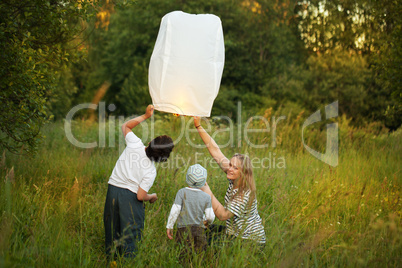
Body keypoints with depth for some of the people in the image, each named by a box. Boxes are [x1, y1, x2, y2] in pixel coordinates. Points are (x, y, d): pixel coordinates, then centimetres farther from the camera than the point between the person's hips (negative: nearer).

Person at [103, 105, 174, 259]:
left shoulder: (135, 144, -8)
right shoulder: (151, 171, -15)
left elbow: (125, 126, 12)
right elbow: (141, 196, -14)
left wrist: (145, 116, 12)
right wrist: (152, 197, 7)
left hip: (112, 190, 5)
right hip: (129, 197, -5)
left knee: (112, 230, 16)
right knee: (130, 234, 5)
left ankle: (111, 258, 26)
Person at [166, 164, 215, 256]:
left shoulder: (182, 192, -1)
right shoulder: (206, 197, 4)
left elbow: (175, 211, -4)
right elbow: (210, 216, 4)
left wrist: (169, 226, 5)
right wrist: (208, 222, 27)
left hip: (183, 229, -2)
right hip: (199, 230, 2)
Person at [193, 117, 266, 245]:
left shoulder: (245, 194, -27)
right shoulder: (234, 179, -5)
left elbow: (223, 215, -30)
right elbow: (215, 150, -7)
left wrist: (207, 191, -30)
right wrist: (198, 126, -9)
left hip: (250, 240, -8)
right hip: (235, 232, 8)